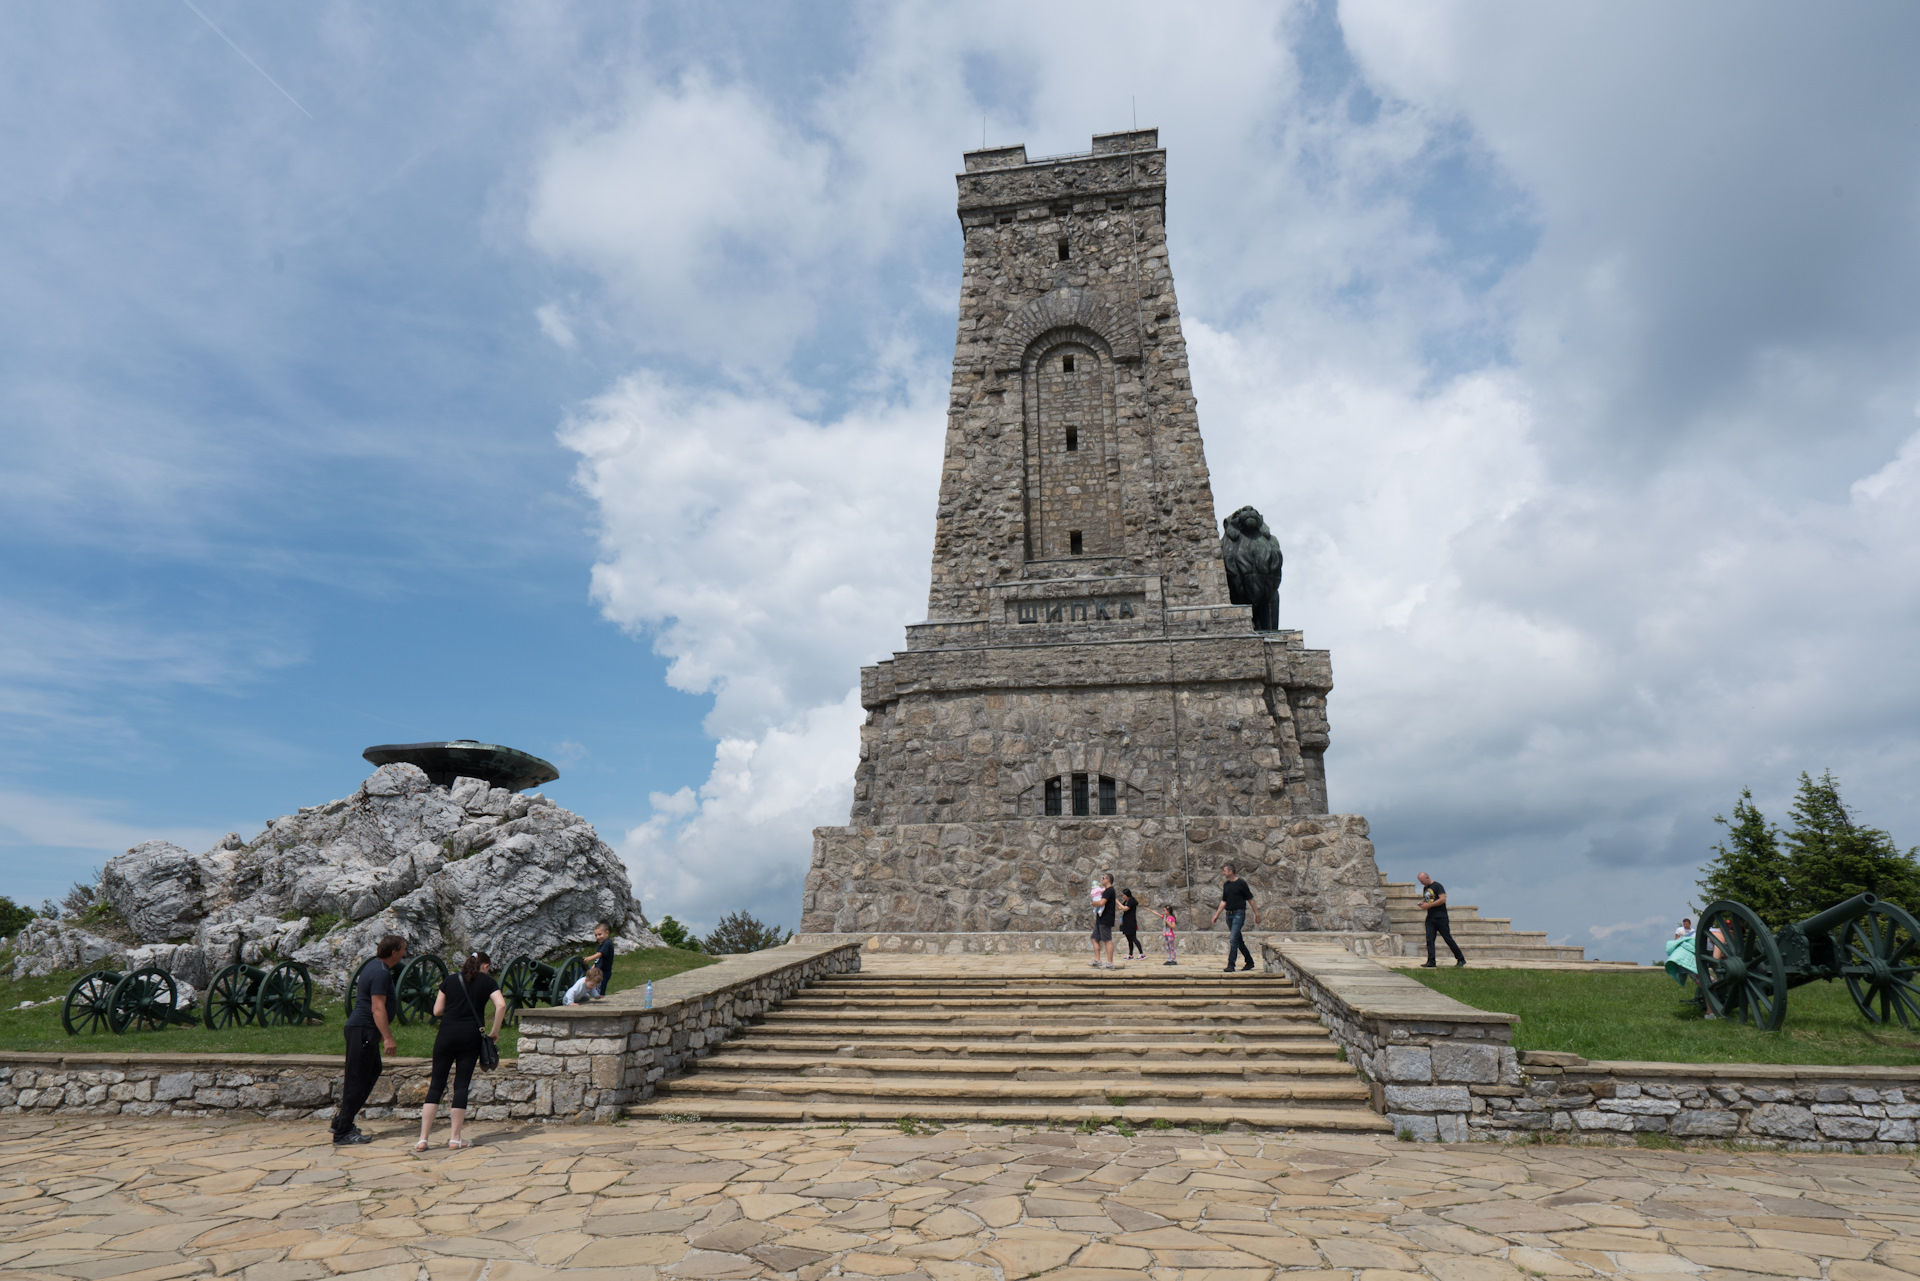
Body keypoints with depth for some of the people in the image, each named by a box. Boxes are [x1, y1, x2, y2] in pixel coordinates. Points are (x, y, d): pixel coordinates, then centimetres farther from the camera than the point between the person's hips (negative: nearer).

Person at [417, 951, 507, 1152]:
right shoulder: (487, 981, 5)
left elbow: (437, 1011, 8)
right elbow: (501, 1005, -10)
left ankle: (423, 1139, 4)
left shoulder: (451, 979, 11)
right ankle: (455, 1139, 8)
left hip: (447, 1034, 2)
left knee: (436, 1084, 7)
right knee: (461, 1085, 5)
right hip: (471, 1036, -2)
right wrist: (494, 1031, 0)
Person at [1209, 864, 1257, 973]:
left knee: (1233, 939, -14)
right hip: (1229, 914, 7)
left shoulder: (1241, 883, -6)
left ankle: (1231, 964, -13)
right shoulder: (1226, 885, 12)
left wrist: (1256, 914, 0)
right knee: (1239, 940, 12)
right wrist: (1217, 914, 14)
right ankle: (1249, 962, 24)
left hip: (1239, 914, -7)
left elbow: (1250, 899, -1)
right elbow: (1223, 901, 18)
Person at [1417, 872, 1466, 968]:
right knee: (1429, 940, -3)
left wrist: (1428, 905, -18)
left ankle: (1461, 960, 11)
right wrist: (1422, 903, 6)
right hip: (1430, 918, 7)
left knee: (1448, 939, -2)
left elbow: (1443, 899, -18)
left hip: (1440, 918, -7)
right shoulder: (1425, 888, 17)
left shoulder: (1437, 886, -8)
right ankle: (1431, 962, -4)